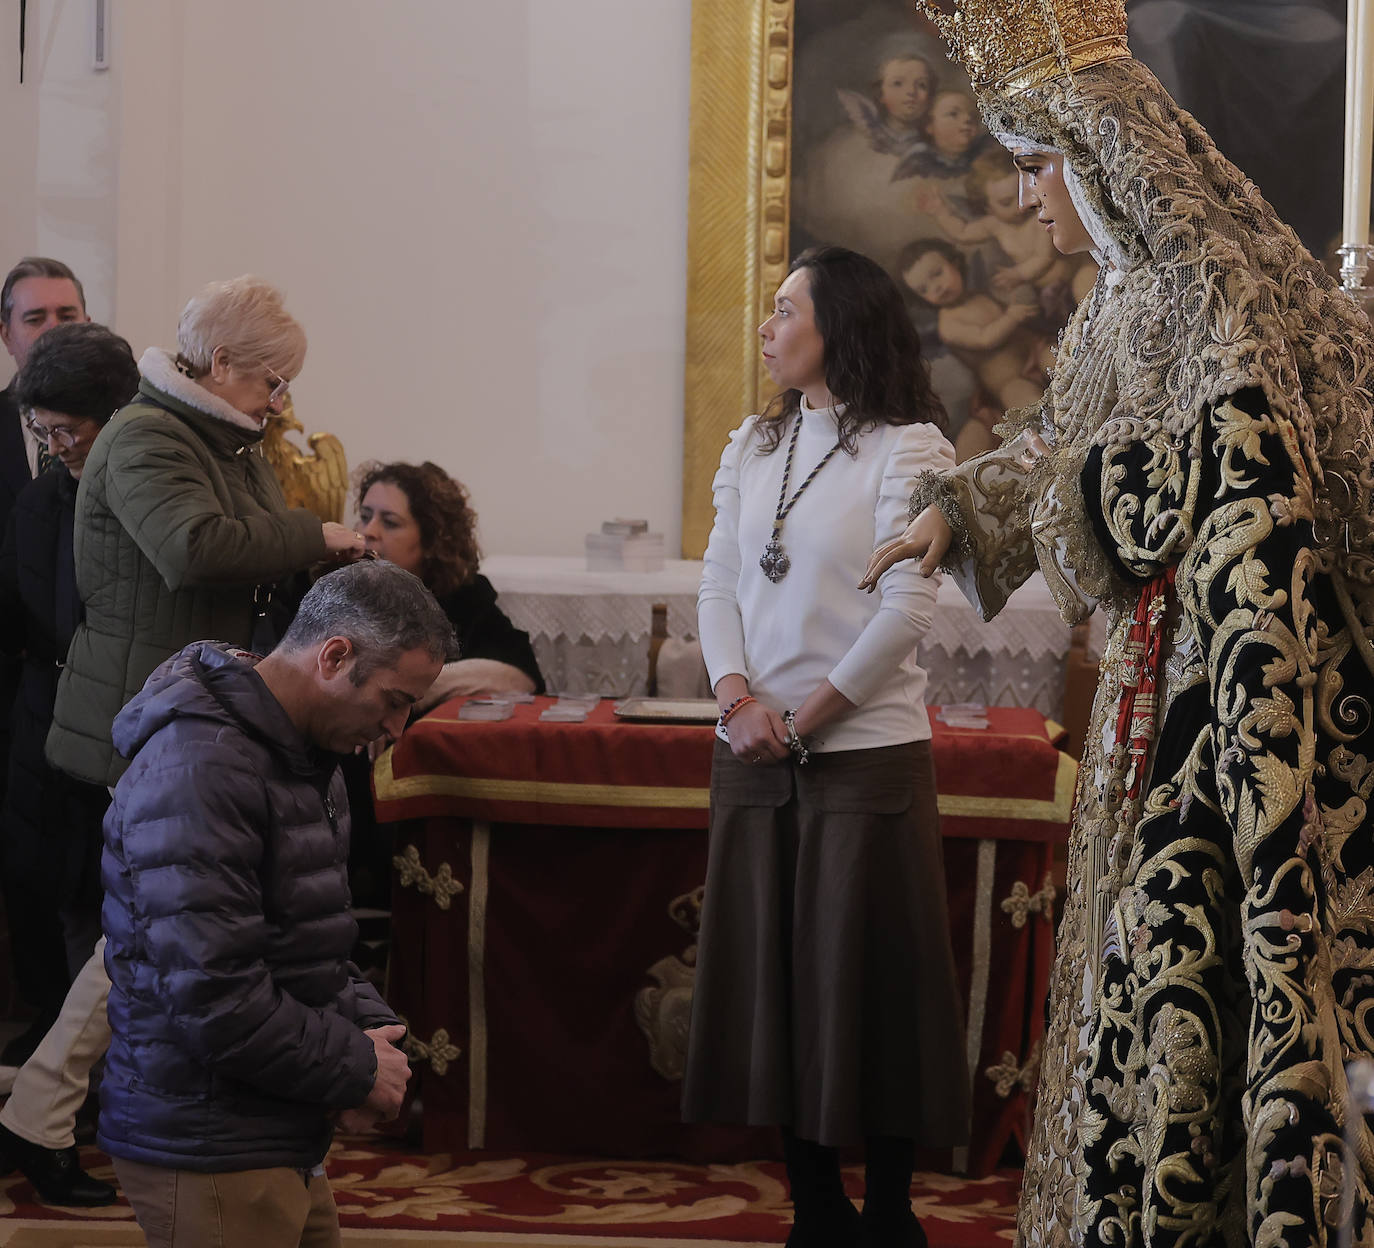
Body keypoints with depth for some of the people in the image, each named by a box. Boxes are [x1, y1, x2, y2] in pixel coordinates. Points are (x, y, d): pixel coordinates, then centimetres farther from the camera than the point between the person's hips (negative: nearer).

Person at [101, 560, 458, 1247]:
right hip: (207, 1154, -10)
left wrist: (371, 1027, 0)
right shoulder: (200, 770, -22)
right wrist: (357, 1068, -15)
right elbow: (211, 995, -27)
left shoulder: (305, 756, 12)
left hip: (280, 1137, 10)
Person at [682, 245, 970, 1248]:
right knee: (772, 972, 7)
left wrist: (808, 717, -12)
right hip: (754, 753, 6)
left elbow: (906, 606, -11)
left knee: (868, 975, -1)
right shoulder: (755, 445, 12)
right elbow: (720, 582, 8)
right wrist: (736, 696, -8)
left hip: (865, 749, -6)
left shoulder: (906, 448, -6)